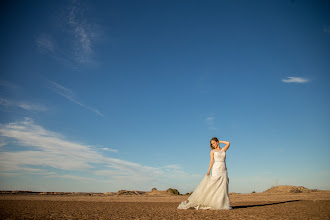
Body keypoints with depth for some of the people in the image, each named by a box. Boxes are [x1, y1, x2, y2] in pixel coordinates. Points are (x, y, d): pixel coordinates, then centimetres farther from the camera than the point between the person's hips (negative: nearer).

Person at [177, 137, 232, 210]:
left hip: (224, 171, 3)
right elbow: (211, 161, -6)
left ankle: (222, 205, 3)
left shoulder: (223, 150, 15)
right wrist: (209, 171, -19)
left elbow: (228, 143, -2)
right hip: (216, 170, -3)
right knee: (211, 187, -8)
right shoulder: (212, 151, 6)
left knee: (223, 189, -2)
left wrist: (220, 141, 12)